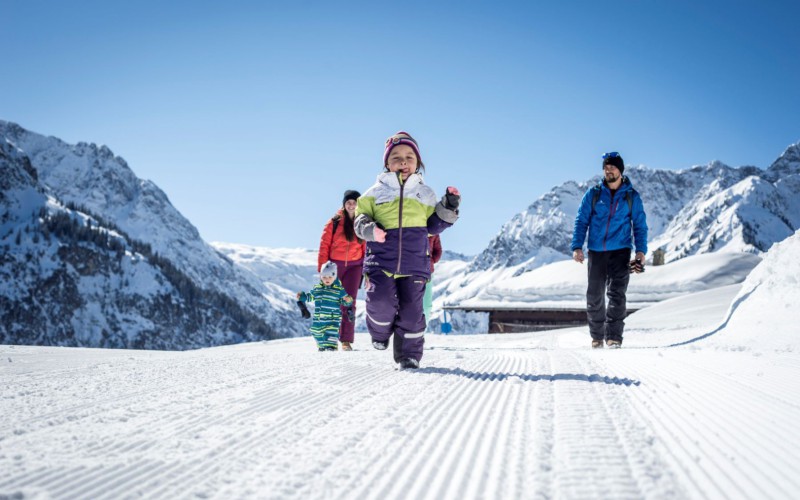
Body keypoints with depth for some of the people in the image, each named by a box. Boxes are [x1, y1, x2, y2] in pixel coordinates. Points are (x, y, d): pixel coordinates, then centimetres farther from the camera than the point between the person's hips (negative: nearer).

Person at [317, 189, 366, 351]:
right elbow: (324, 245, -3)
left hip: (354, 266, 2)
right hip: (335, 265, -1)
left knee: (349, 302, -1)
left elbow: (367, 248, 7)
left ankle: (346, 340, 2)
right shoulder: (334, 222, -3)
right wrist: (322, 268, -7)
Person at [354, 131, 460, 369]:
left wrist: (448, 208, 2)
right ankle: (380, 333, 15)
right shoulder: (375, 193, 8)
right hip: (381, 260, -1)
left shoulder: (425, 194, 15)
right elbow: (360, 217, 10)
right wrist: (369, 229, -13)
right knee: (380, 301, -18)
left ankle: (409, 355, 13)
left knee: (411, 309, -1)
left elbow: (433, 226, 17)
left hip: (414, 263, 2)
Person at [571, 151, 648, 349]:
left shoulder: (632, 196, 5)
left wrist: (641, 250, -4)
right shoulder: (593, 194, 6)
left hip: (620, 251, -1)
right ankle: (597, 336, 17)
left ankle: (613, 336, -10)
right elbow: (581, 221, 6)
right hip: (596, 251, 2)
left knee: (617, 293, -11)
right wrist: (577, 247, -4)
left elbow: (640, 225, 8)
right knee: (594, 295, 4)